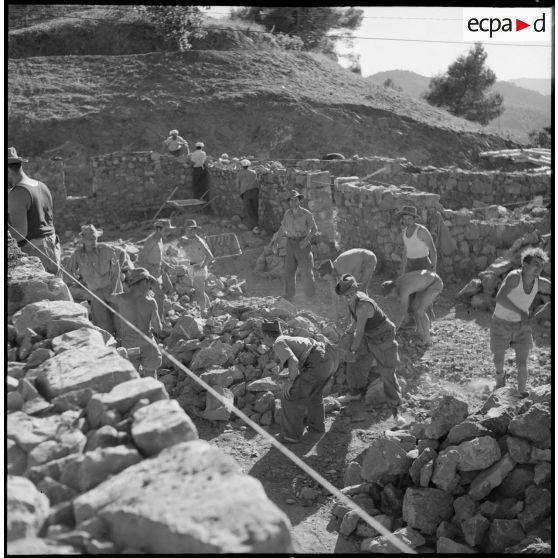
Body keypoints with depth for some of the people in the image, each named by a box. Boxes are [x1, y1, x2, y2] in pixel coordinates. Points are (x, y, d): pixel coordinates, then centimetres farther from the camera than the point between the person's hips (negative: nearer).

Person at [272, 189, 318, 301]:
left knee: (307, 270, -3)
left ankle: (311, 295, 10)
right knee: (289, 270, 3)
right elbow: (282, 228, 15)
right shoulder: (287, 213, 7)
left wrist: (307, 239, -25)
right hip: (290, 244, 4)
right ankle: (289, 296, 10)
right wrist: (275, 242, 10)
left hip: (302, 244, -4)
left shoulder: (306, 214, -8)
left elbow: (314, 229, -9)